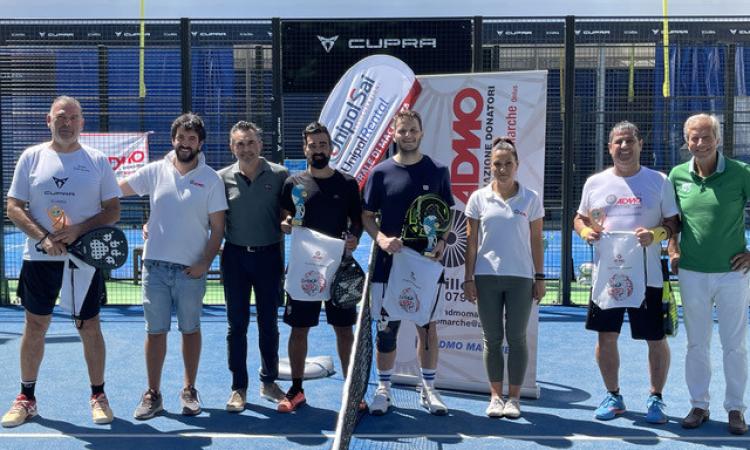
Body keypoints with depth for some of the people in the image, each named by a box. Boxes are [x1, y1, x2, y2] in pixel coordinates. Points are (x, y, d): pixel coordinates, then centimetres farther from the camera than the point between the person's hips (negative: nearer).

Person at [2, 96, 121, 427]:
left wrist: (79, 229, -16)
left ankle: (98, 396, 19)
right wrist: (43, 238, -14)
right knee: (34, 327, 8)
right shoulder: (31, 157, 4)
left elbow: (113, 211, 0)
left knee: (90, 327, 5)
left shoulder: (97, 160, 2)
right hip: (39, 259, 1)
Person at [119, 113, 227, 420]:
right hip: (155, 265, 1)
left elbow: (217, 227, -2)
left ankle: (189, 391, 24)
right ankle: (153, 394, 16)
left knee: (190, 329, 10)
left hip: (191, 269, -1)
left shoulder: (211, 179, -2)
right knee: (155, 331, 6)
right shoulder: (155, 171, 3)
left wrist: (205, 262, -11)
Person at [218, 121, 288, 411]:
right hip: (235, 256, 0)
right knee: (237, 324, 5)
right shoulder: (223, 178, 1)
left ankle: (269, 382, 24)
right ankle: (239, 388, 15)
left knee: (268, 323, 10)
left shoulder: (279, 175, -1)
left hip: (269, 255, 0)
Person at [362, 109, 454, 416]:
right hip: (388, 263, 0)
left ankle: (429, 390, 19)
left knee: (428, 326, 6)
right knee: (386, 327, 5)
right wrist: (381, 239, -14)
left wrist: (442, 241, -8)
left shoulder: (437, 172, 4)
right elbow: (366, 216, 5)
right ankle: (383, 389, 18)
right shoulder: (381, 172, 2)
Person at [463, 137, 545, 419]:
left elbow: (536, 241, 6)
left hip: (520, 278, -1)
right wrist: (468, 277, 1)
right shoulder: (479, 198, 4)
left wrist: (540, 277, 2)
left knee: (516, 338, 3)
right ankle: (495, 396, 16)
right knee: (492, 338, 6)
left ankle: (514, 398, 13)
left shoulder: (530, 199, 3)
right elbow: (471, 241, 5)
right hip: (486, 277, 1)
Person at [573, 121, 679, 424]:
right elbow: (580, 218, 16)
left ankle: (656, 398, 23)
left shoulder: (659, 181, 1)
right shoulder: (595, 183, 7)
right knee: (606, 336, 7)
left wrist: (655, 234, -19)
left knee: (656, 339, 4)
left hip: (647, 276, -2)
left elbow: (674, 223, 1)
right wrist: (586, 231, -6)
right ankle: (612, 396, 24)